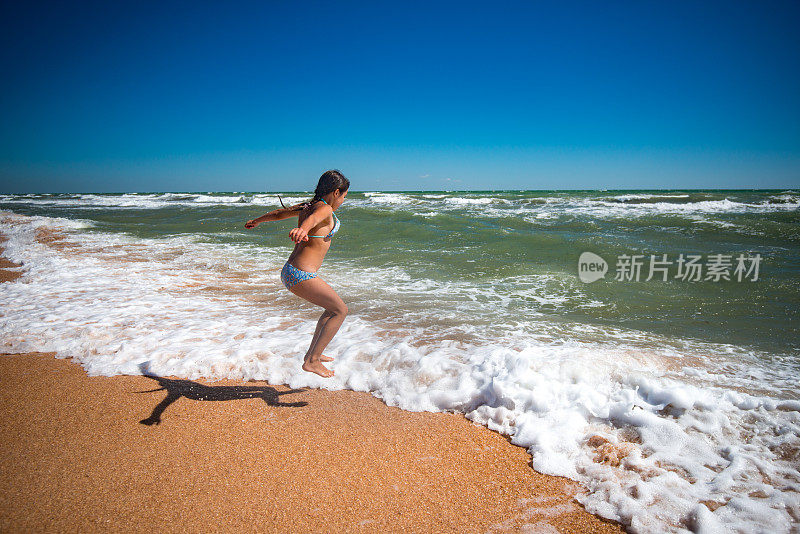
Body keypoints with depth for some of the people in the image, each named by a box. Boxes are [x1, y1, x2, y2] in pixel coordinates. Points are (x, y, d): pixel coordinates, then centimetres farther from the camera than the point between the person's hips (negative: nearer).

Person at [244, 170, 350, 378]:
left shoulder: (306, 206, 15)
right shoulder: (325, 209, -12)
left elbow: (279, 213, 31)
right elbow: (313, 218, -37)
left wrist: (257, 220, 49)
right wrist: (302, 230, -61)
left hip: (290, 271, 10)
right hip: (301, 274, -10)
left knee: (333, 307, 22)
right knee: (340, 311, -3)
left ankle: (312, 353, 32)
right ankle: (312, 361, -2)